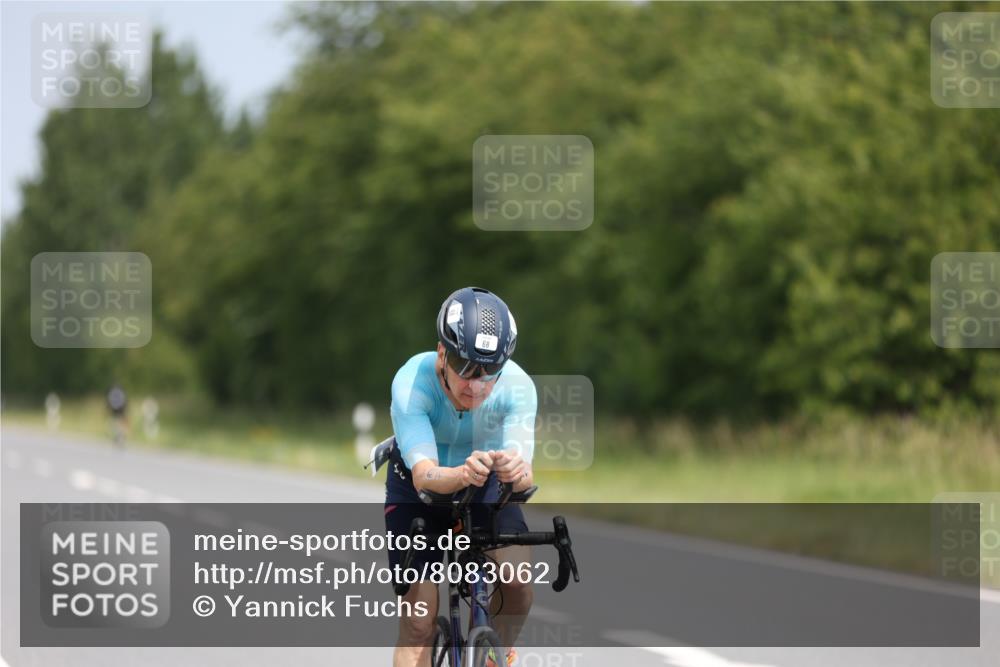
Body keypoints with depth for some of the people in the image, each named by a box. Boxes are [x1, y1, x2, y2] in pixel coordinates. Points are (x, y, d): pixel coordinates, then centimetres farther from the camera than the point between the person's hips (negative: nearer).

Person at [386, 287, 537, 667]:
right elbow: (424, 474, -44)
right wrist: (462, 474, -66)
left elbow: (523, 475, -38)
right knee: (419, 623, -12)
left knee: (519, 579, -23)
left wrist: (517, 470, -63)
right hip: (419, 490, -1)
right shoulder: (411, 382, -35)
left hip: (486, 486, 2)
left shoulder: (517, 386, -30)